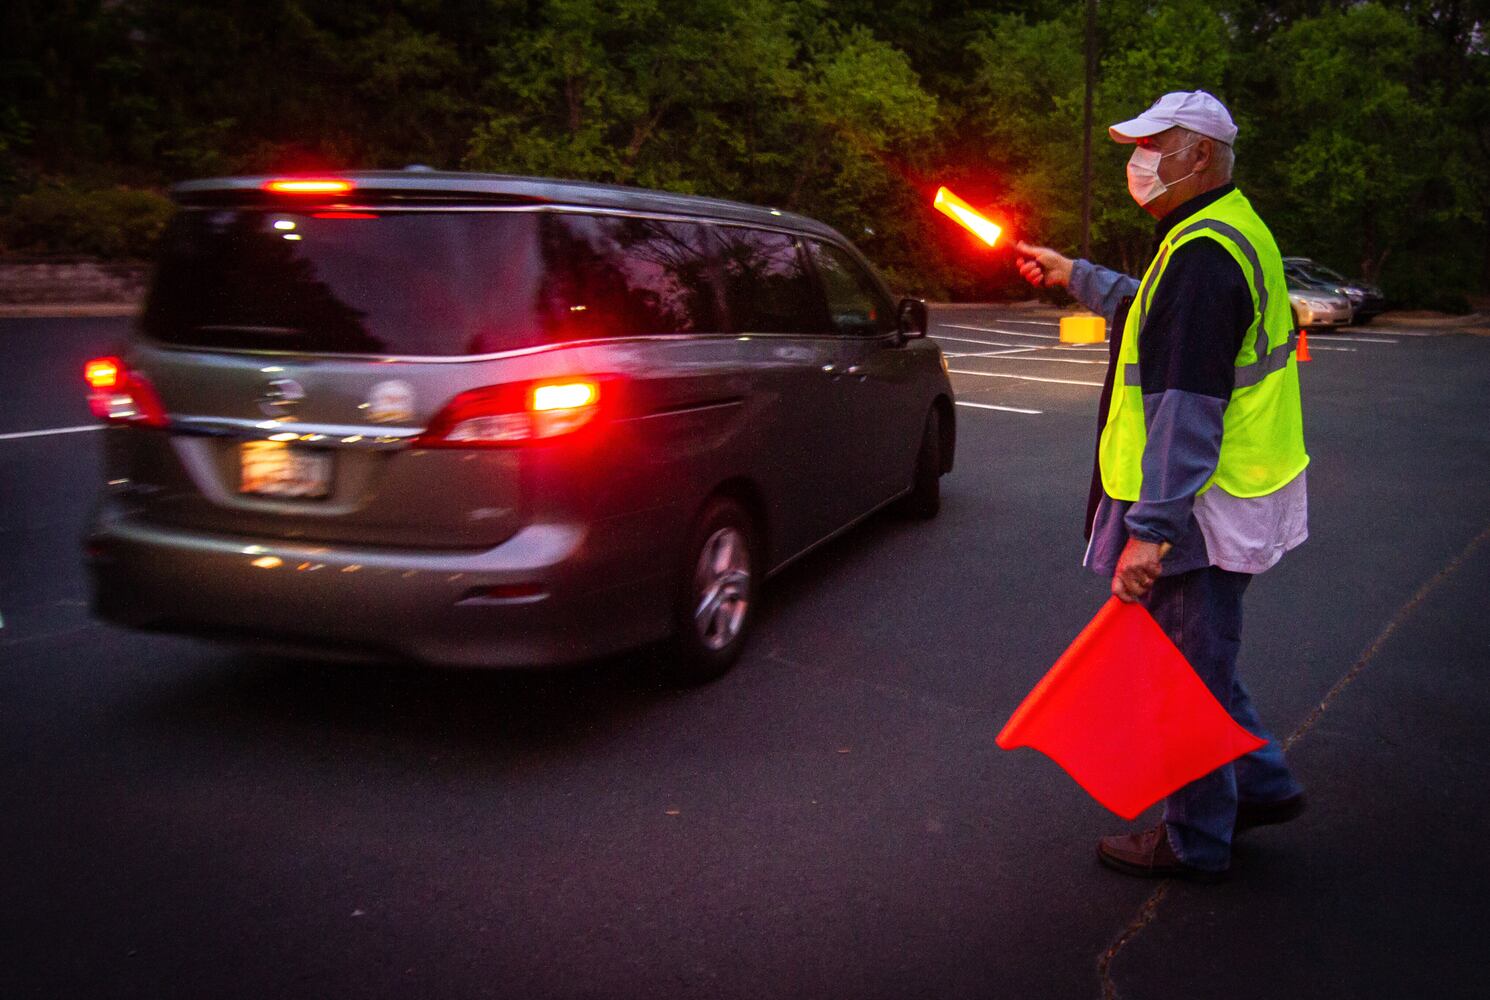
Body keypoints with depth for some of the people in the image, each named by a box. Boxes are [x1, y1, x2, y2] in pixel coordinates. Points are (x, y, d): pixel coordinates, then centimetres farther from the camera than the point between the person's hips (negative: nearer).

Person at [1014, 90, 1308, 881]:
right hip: (1225, 498, 10)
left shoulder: (1203, 254, -21)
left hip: (1203, 510, -10)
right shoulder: (1229, 233, 13)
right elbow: (1162, 321, 31)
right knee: (1200, 662, 23)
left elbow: (1188, 409, -27)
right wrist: (1077, 277, 32)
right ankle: (1262, 785, 37)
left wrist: (1152, 527, -27)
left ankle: (1195, 843, 19)